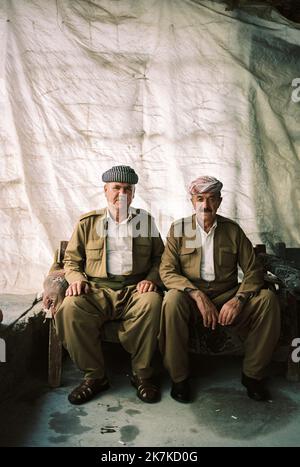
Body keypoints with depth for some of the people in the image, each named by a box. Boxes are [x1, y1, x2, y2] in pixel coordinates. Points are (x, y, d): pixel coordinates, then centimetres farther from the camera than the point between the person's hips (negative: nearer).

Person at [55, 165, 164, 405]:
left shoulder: (146, 220, 15)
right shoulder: (87, 222, 13)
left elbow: (160, 257, 16)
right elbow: (71, 260, 16)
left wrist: (152, 278, -4)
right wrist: (76, 279, -6)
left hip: (135, 288, 0)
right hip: (97, 290, 1)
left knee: (152, 302, -34)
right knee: (70, 308, -31)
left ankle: (142, 373, -13)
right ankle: (95, 375, -11)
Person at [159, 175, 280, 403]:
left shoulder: (233, 230, 7)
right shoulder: (178, 229, 3)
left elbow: (254, 270, 0)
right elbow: (167, 271, -7)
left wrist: (238, 299, -19)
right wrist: (198, 295, -21)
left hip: (227, 295, 2)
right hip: (191, 294, -1)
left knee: (268, 299, -23)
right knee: (172, 299, -35)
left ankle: (253, 374, -5)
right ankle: (179, 377, -15)